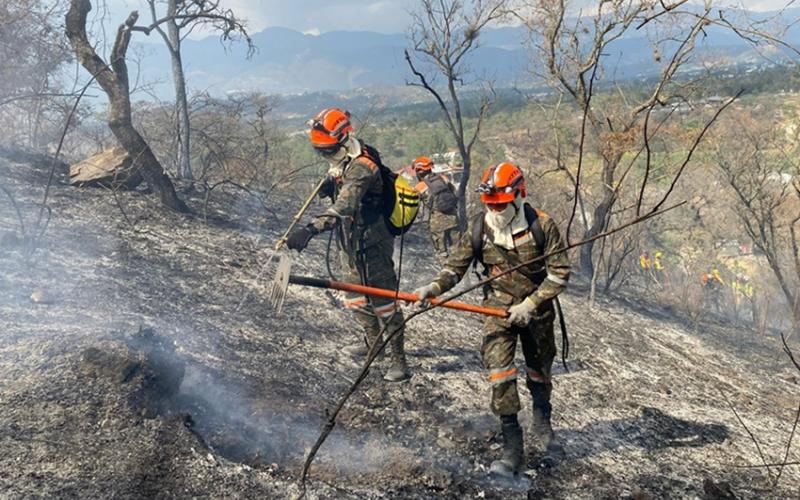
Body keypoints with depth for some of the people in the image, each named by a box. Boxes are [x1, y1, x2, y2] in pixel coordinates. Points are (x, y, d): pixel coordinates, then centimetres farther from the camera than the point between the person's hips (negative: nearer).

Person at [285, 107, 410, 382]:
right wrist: (332, 181, 7)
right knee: (354, 295, 21)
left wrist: (311, 228, -53)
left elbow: (345, 206, -43)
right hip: (351, 242, 10)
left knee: (382, 299, -4)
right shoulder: (344, 159, 3)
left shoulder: (360, 166, -28)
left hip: (370, 244, -10)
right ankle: (373, 340, 42)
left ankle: (399, 359, 7)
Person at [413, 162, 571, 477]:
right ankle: (512, 447, -5)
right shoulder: (479, 228, -11)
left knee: (539, 372, 17)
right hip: (498, 306, 0)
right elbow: (455, 268, -8)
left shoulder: (541, 226, -16)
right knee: (499, 369, -15)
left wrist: (531, 304, -21)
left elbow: (559, 274, -13)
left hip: (537, 307, 0)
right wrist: (434, 288, -27)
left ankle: (543, 427, 44)